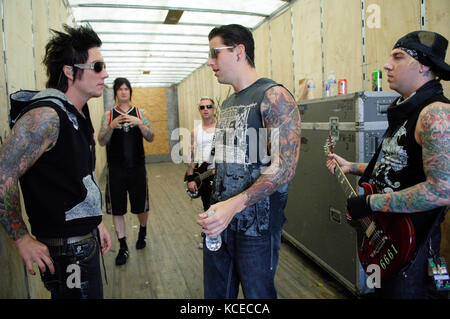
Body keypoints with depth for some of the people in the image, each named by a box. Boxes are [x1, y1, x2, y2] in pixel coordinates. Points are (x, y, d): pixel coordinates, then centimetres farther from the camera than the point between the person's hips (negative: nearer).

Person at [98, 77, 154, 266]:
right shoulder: (109, 115, 5)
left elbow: (150, 138, -2)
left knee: (141, 206, 11)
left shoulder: (140, 113, 5)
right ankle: (123, 248, 17)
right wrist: (111, 126, -19)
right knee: (117, 209, 3)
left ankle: (142, 232, 40)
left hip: (137, 168, 0)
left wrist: (139, 123, -20)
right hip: (116, 170, 0)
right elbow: (101, 142, -2)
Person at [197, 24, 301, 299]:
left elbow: (285, 167, -22)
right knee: (216, 292, 19)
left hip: (257, 224, -7)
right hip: (220, 218, 8)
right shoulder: (228, 104, 13)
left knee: (257, 293, 11)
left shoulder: (273, 96, -13)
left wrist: (234, 205, -29)